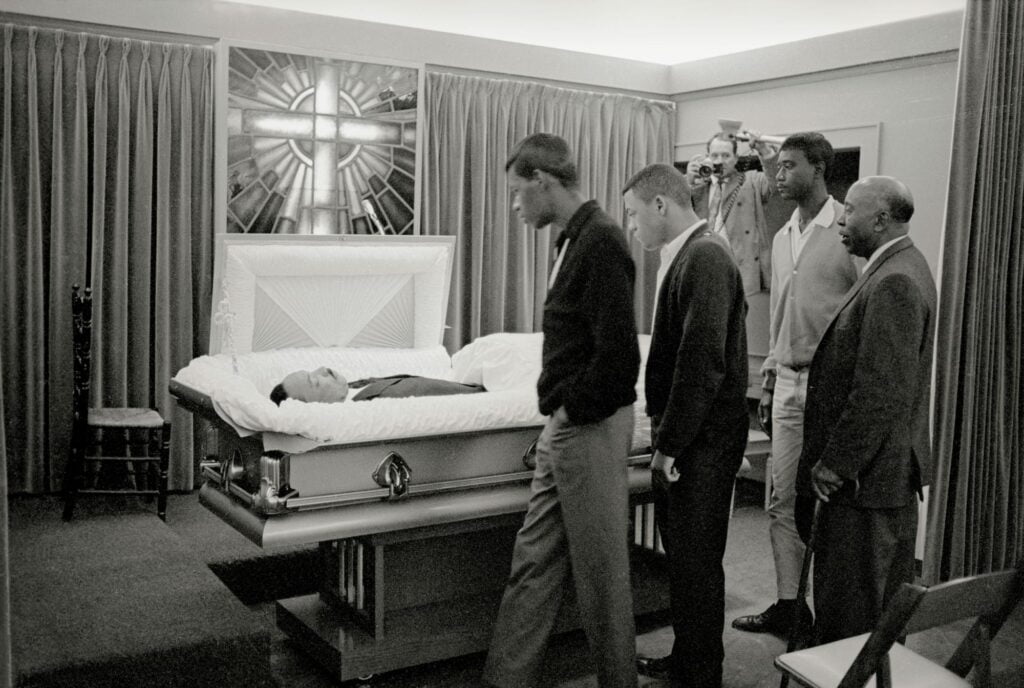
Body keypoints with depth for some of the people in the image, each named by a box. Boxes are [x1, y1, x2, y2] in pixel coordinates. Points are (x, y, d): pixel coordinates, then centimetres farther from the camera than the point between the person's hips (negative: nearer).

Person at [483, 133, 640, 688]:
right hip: (563, 427, 9)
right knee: (533, 561, 14)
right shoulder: (574, 240, 13)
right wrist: (556, 411, 10)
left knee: (601, 570, 6)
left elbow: (618, 356, -23)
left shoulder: (601, 241, -17)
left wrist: (571, 409, -12)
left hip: (591, 430, -9)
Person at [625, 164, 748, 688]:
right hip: (682, 434, 9)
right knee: (680, 552, 18)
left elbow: (703, 361, -23)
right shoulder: (684, 256, 12)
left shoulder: (705, 257, -18)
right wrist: (660, 425, 13)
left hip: (703, 439, -9)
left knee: (696, 560, 3)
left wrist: (670, 443, -18)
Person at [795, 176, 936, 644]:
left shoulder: (895, 282, -20)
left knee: (850, 609, 0)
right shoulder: (900, 269, 14)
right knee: (885, 600, 21)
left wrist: (836, 462, -17)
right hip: (888, 470, 10)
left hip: (867, 477, -10)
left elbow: (882, 393, -25)